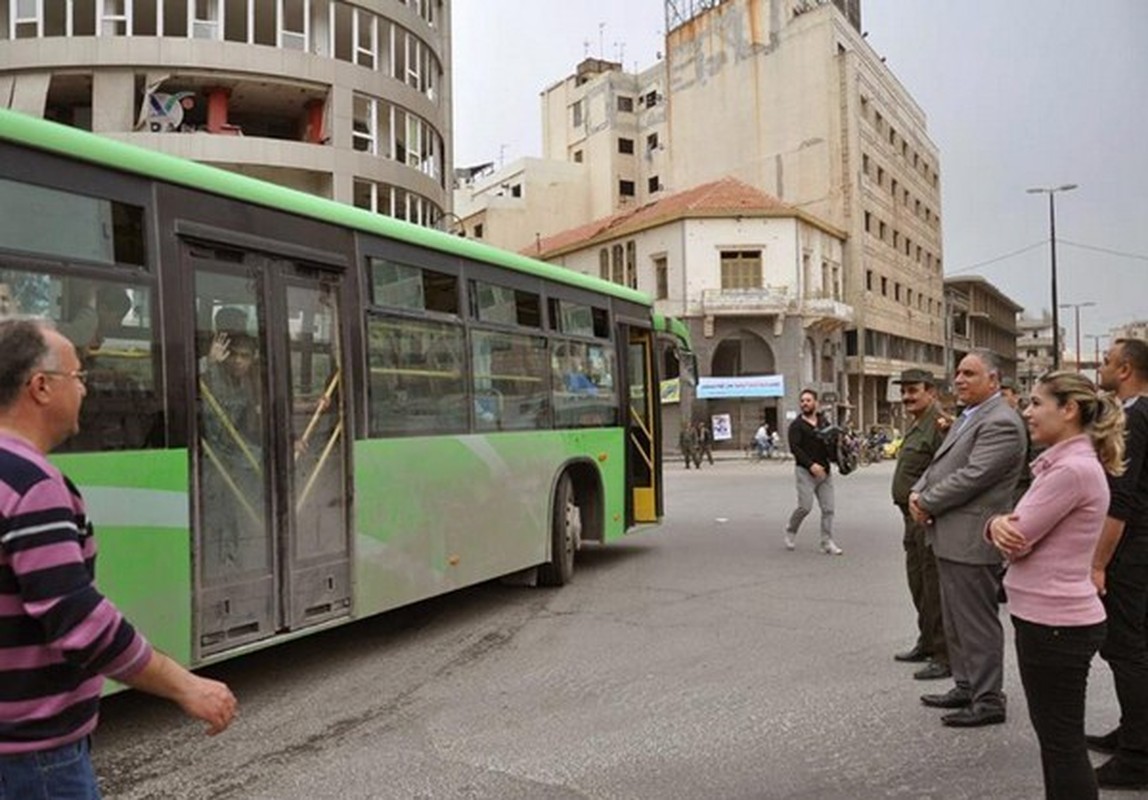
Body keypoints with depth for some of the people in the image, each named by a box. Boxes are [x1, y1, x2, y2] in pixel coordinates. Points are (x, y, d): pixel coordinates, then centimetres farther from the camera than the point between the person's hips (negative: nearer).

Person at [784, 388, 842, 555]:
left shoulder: (824, 422, 13)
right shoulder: (796, 425, -2)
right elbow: (794, 448, -14)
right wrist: (811, 464, -23)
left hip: (824, 471, 5)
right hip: (805, 471, -5)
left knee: (828, 509, 1)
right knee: (805, 506, -10)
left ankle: (827, 543, 7)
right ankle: (791, 531, 16)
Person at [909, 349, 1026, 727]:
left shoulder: (1001, 423, -16)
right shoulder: (968, 417, 16)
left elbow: (972, 476, -23)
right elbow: (940, 463, 18)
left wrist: (926, 503, -14)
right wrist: (918, 492, -1)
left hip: (971, 540, -10)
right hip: (951, 538, 10)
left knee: (977, 623, 1)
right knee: (955, 620, 19)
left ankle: (988, 701, 14)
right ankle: (966, 687, 33)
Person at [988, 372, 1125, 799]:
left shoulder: (1073, 468, -21)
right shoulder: (1060, 462, 11)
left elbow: (1018, 542, -21)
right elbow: (1019, 531, 9)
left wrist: (1002, 526, 2)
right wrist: (1000, 523, -13)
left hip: (1055, 622, -10)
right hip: (1048, 617, 10)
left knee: (1062, 743, 3)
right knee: (1056, 738, 20)